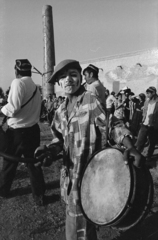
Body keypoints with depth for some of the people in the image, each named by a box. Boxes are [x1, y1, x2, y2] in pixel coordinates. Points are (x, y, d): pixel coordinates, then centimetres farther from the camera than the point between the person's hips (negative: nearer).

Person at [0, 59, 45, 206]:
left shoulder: (18, 83, -14)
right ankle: (39, 195, 18)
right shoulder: (35, 86, 9)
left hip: (17, 131, -6)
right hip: (33, 129, 6)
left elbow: (13, 108, -22)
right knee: (33, 163, 13)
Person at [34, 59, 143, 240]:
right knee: (74, 214, 24)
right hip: (69, 170, 7)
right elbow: (59, 137, 12)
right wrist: (51, 150, -8)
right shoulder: (61, 109, 7)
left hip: (88, 172, -7)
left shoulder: (92, 101, -14)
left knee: (78, 222, 5)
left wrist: (131, 149, -30)